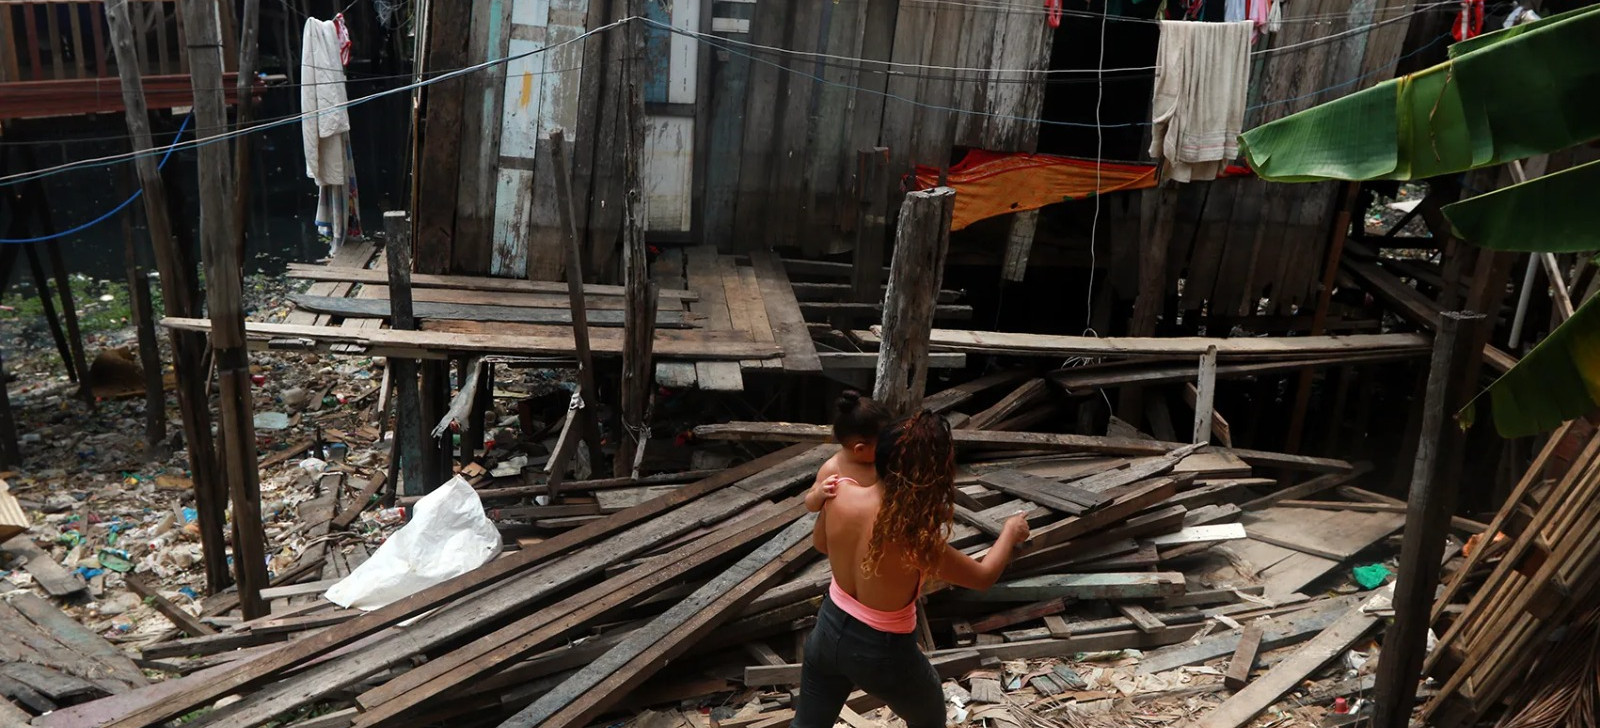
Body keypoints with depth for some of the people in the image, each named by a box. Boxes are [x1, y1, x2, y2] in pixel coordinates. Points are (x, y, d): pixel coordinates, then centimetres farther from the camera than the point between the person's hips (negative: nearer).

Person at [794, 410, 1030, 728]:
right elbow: (983, 576, -13)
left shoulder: (841, 496, -20)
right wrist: (1011, 532, 5)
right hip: (883, 653, -4)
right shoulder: (917, 540, -32)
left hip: (829, 630, 5)